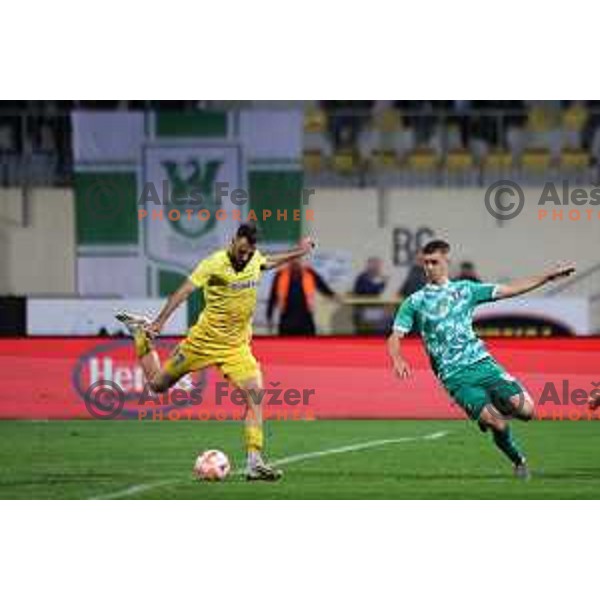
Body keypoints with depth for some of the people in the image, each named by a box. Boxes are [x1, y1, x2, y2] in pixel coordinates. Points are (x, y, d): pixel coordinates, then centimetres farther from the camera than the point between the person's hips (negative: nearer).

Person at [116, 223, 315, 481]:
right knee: (157, 384, 11)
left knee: (255, 395, -15)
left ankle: (254, 462, -15)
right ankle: (141, 334, 38)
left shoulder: (255, 259, -2)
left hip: (236, 345, 4)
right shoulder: (214, 264, -21)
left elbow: (269, 262, 24)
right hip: (204, 340, -4)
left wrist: (299, 252, 22)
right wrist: (159, 322, -33)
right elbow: (183, 292, -25)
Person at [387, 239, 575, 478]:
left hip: (482, 362, 3)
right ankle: (518, 459, 10)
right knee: (498, 425, -17)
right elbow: (394, 338, 1)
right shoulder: (415, 302, 5)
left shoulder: (465, 289, 12)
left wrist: (549, 276, 10)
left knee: (525, 409, -15)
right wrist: (397, 360, -22)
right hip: (455, 376, -3)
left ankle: (496, 408, 16)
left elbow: (509, 289, 14)